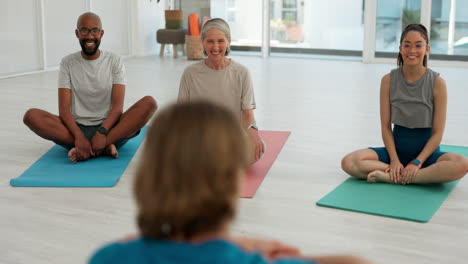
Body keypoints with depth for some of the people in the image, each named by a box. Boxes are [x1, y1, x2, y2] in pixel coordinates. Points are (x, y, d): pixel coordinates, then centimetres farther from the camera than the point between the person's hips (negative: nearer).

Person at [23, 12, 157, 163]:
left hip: (108, 127, 0)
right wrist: (79, 137, -24)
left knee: (149, 103, -26)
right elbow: (64, 109, -5)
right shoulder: (68, 63, 4)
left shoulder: (114, 61, 3)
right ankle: (104, 147, -32)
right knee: (31, 115, -25)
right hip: (77, 128, 1)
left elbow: (118, 105, -7)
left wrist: (102, 132, -26)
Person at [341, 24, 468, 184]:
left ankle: (389, 176, -28)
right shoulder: (388, 80, -4)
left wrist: (417, 162, -18)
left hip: (426, 151, -1)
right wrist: (394, 160, -15)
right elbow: (385, 126, -3)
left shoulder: (437, 83, -9)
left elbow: (437, 132, -8)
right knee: (349, 162, -23)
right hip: (397, 148, 1)